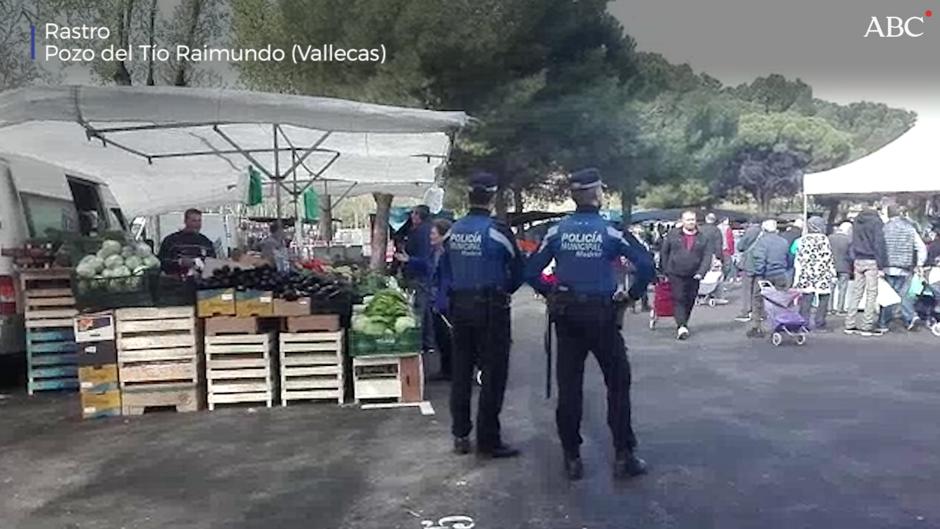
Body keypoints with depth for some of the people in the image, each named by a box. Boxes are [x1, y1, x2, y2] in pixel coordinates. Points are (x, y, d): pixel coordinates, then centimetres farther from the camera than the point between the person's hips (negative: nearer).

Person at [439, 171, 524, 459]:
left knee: (461, 370, 13)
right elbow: (519, 268, -5)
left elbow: (445, 267, 10)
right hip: (490, 307, -6)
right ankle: (488, 440, 5)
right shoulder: (496, 230, -13)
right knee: (493, 373, 2)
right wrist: (507, 290, 12)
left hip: (459, 304, 6)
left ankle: (460, 435, 20)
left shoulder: (454, 230, 3)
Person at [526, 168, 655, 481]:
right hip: (602, 315, -2)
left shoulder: (557, 231, -1)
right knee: (618, 383, 9)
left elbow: (531, 272, -3)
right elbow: (646, 264, -14)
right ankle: (624, 456, 10)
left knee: (568, 386, 8)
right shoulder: (610, 232, -7)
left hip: (567, 315, 3)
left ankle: (572, 458, 14)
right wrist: (633, 294, 1)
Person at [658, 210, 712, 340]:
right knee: (679, 299, -12)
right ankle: (681, 327, -19)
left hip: (693, 276, 2)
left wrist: (701, 273, -13)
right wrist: (665, 271, 6)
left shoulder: (703, 238, 5)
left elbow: (707, 256, -1)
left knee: (689, 301, 8)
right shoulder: (672, 235, 3)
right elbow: (664, 253, 9)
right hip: (676, 275, -2)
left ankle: (683, 324, 24)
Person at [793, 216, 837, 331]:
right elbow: (829, 259, 0)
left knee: (806, 300, 3)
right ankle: (819, 323, 7)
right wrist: (833, 274, 7)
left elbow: (799, 260, 1)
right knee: (822, 300, 6)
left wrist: (797, 278, 4)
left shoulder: (803, 240, 3)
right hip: (823, 275, -2)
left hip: (806, 275, 2)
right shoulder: (824, 239, -1)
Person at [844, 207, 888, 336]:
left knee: (856, 292, 9)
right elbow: (879, 244, -10)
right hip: (871, 262, -6)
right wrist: (881, 266, -10)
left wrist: (854, 263, 16)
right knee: (871, 293, -1)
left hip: (858, 261, 6)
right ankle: (867, 326, -1)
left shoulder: (856, 222, 13)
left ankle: (850, 325, 10)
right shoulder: (876, 222, -6)